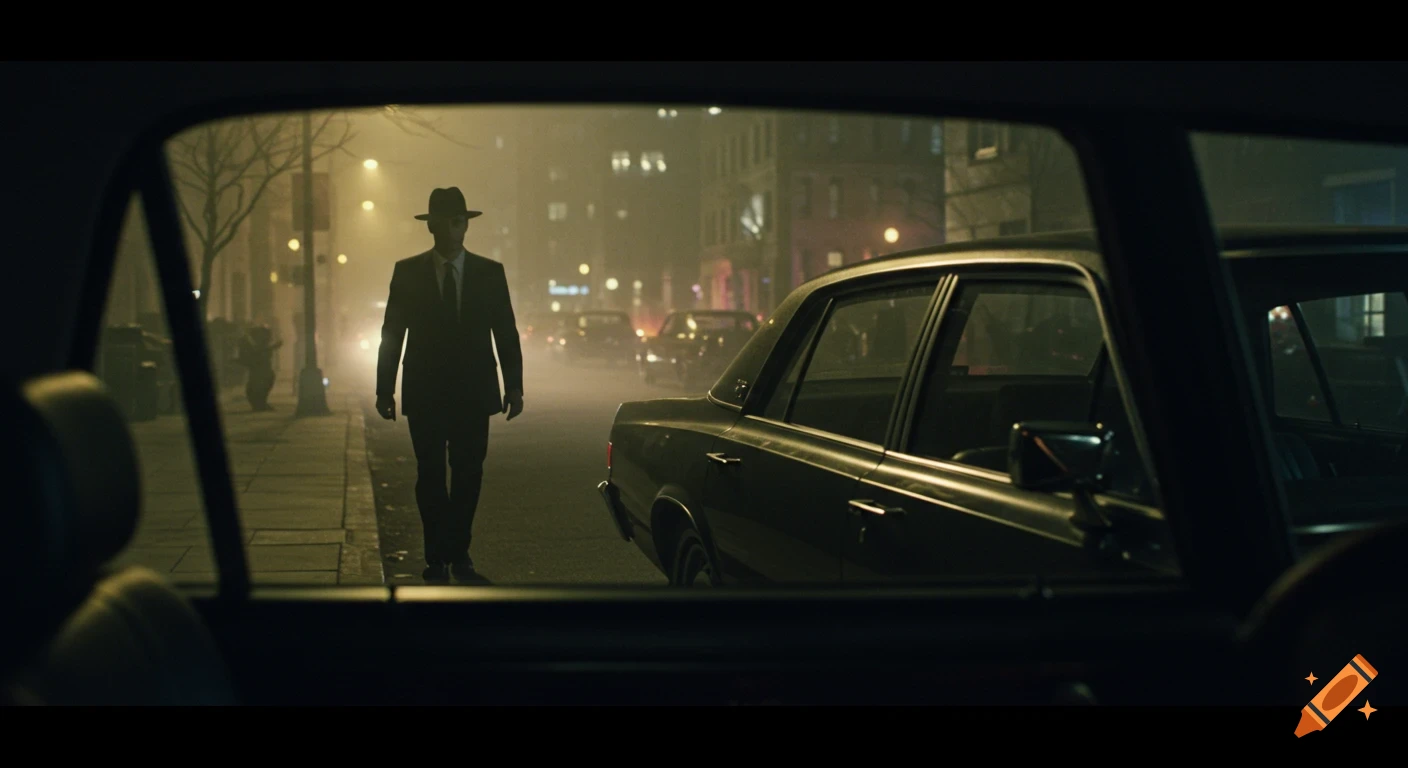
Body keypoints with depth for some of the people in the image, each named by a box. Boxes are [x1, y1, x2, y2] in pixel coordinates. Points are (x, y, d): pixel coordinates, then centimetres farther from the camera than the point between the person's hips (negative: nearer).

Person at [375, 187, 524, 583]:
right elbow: (392, 334, 2)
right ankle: (438, 558, 14)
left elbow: (507, 333, 3)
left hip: (473, 394, 1)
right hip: (425, 395, -1)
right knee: (430, 476, 4)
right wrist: (385, 388, -1)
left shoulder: (490, 272, 4)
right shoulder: (407, 272, 2)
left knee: (468, 476, 5)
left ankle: (458, 551, 22)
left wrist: (514, 386, -2)